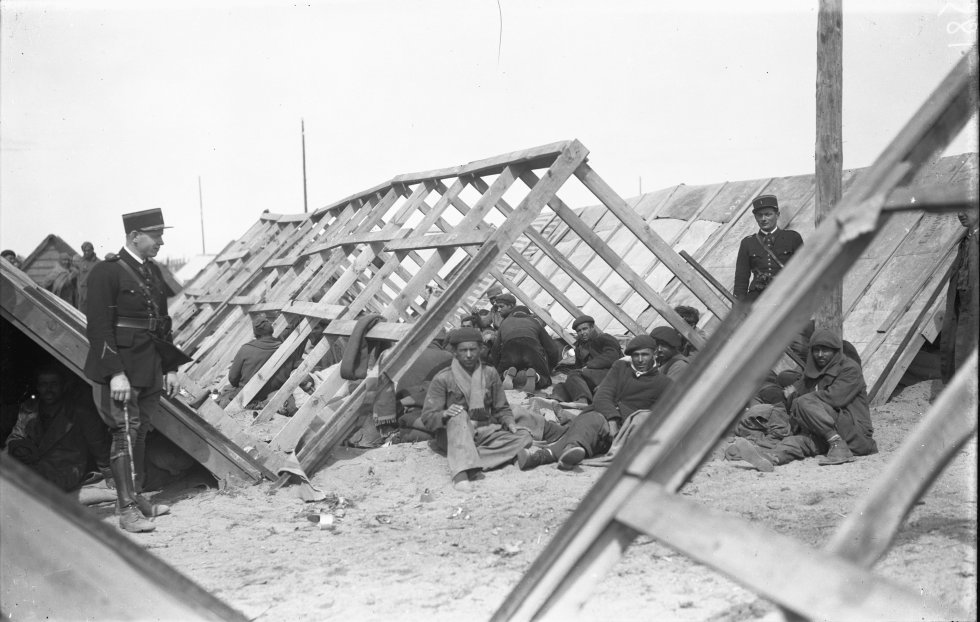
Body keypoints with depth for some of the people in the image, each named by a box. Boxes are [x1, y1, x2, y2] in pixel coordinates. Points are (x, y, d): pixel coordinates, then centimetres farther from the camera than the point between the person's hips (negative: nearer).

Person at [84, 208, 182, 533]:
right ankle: (126, 509, -2)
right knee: (126, 433, -6)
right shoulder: (106, 272, -11)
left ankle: (134, 496, 26)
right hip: (119, 368, -7)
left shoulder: (153, 272, 12)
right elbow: (99, 326, -17)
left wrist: (170, 367, 14)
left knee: (140, 432, 14)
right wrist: (115, 373, -22)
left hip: (149, 370, 7)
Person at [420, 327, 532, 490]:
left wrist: (510, 423, -5)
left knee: (525, 437, -20)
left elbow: (501, 408, 16)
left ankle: (470, 463, -36)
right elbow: (427, 417, -7)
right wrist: (444, 415, -29)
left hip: (485, 433, 4)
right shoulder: (442, 379, -4)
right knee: (459, 417, -37)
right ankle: (461, 472, -54)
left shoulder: (490, 374, 8)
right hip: (453, 436, -4)